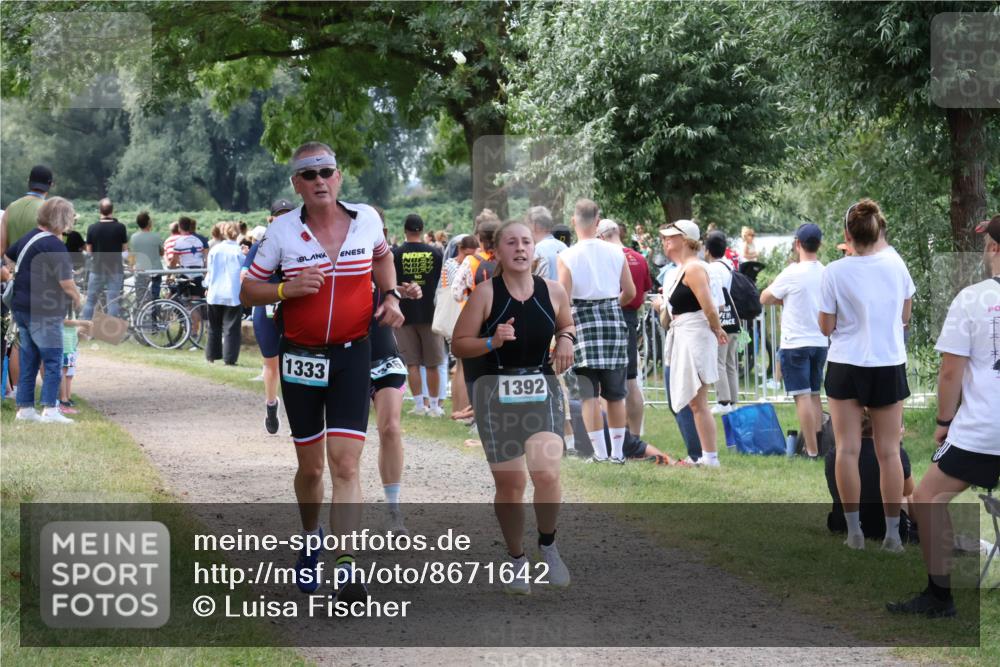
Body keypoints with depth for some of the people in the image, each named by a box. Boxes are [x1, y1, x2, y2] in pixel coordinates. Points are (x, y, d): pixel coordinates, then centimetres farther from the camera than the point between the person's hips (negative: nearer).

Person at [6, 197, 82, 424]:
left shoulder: (28, 237, 10)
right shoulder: (55, 246, -16)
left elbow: (7, 255, 28)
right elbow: (66, 283, -17)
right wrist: (78, 298, 2)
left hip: (21, 309, 8)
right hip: (43, 312, -8)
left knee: (28, 360, 12)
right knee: (53, 360, -3)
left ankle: (24, 408, 13)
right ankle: (50, 410, -7)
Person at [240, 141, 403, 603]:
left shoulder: (366, 219, 0)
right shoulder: (282, 231, -4)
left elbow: (382, 255, 23)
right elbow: (248, 292, 2)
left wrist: (390, 296, 7)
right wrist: (286, 289, -16)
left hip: (352, 356, 0)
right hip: (300, 357, 0)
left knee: (345, 466, -12)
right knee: (311, 466, 10)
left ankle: (346, 571, -14)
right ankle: (310, 539, 39)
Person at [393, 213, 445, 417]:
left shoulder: (396, 254, -5)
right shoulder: (435, 253, -1)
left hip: (405, 314, -1)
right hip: (430, 313, 1)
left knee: (412, 363, 4)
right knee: (432, 364, 8)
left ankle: (419, 404, 2)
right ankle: (434, 405, 9)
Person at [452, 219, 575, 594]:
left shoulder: (553, 292, 2)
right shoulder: (485, 294, -7)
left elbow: (567, 325, 21)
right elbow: (459, 345, -3)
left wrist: (565, 340, -1)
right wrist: (492, 341, -20)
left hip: (543, 391, 2)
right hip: (497, 393, -1)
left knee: (547, 474, -17)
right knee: (510, 483, 2)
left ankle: (548, 545, 10)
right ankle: (516, 560, 23)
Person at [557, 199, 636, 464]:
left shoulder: (566, 257, -8)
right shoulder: (616, 253, 2)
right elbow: (630, 292, 7)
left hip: (582, 322, -3)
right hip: (613, 321, 3)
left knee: (588, 393, 1)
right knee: (615, 393, 10)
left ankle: (598, 452, -2)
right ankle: (617, 451, 14)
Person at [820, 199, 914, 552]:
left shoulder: (835, 272, -10)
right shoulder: (896, 264, -4)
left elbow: (826, 328, -5)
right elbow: (905, 316, 8)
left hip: (846, 366, -1)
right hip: (889, 365, 1)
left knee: (847, 450, 6)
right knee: (889, 453, 5)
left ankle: (854, 531, 5)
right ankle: (892, 533, 6)